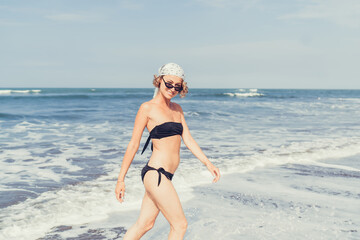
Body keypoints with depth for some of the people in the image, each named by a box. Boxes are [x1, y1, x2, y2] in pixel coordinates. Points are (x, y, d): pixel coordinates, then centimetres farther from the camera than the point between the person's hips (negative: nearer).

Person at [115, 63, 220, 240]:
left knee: (145, 224, 14)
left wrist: (207, 163, 2)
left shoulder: (177, 109, 16)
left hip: (163, 177, 7)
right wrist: (121, 179, -5)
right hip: (155, 174, -7)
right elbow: (134, 144, -6)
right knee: (180, 225, -1)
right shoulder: (147, 108, -6)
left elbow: (188, 140, 14)